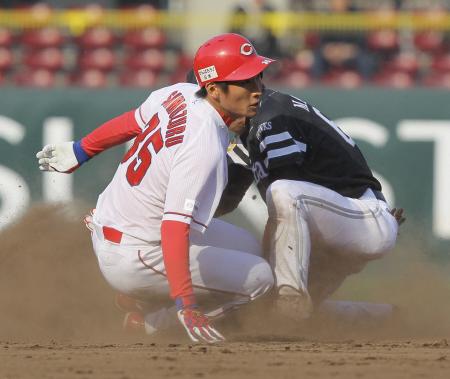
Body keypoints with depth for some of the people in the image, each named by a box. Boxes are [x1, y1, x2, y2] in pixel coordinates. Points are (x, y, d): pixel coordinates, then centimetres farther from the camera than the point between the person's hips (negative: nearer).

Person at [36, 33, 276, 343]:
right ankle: (151, 319, 4)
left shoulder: (180, 94, -6)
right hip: (131, 259, -10)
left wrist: (80, 151, 28)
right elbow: (174, 227, -37)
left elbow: (130, 123, 12)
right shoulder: (205, 149, -31)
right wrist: (185, 303, -41)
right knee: (259, 276, -4)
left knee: (245, 247, 19)